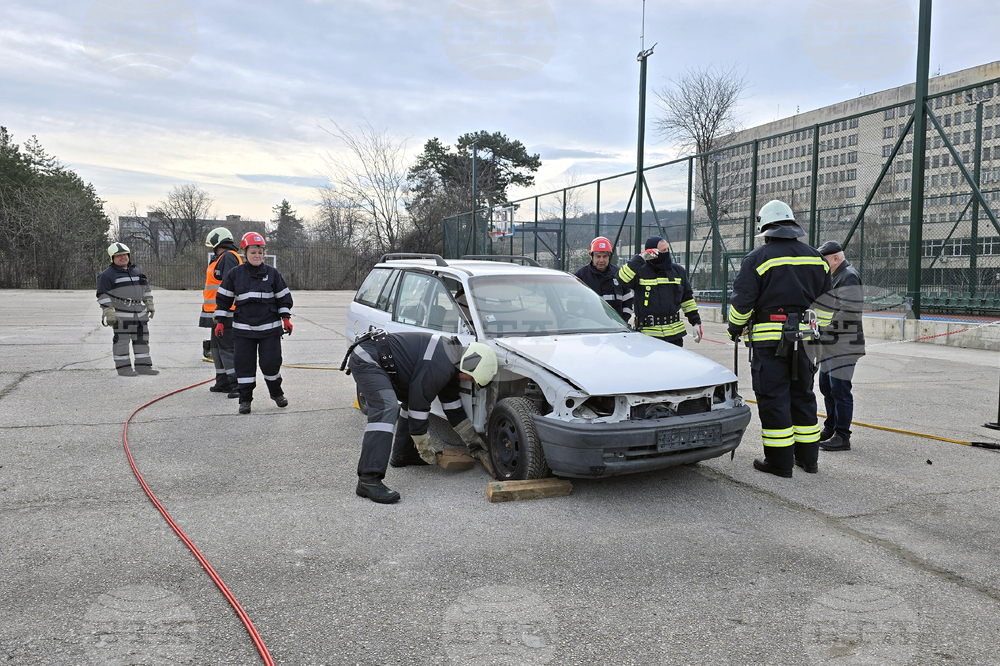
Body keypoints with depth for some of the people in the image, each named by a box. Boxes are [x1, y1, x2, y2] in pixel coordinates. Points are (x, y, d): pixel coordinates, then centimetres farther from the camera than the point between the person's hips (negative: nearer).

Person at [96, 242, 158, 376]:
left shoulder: (136, 272, 17)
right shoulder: (107, 275, -4)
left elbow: (145, 289, 24)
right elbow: (103, 295, -9)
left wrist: (150, 305, 17)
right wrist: (109, 313, -16)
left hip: (139, 314, 6)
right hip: (120, 314, -6)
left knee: (142, 339, 6)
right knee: (121, 340, -3)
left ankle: (142, 366, 11)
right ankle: (123, 367, 3)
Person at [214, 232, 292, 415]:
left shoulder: (272, 274, 4)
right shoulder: (234, 274, 3)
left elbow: (283, 297, 10)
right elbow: (223, 298, 8)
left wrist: (285, 318, 1)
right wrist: (220, 322, 3)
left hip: (270, 328, 0)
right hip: (243, 329, 1)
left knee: (271, 362, -1)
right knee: (243, 363, 0)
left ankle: (276, 393, 23)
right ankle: (245, 399, 11)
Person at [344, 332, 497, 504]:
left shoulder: (452, 356, 9)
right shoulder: (438, 367, -23)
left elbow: (452, 404, 18)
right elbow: (419, 407, -20)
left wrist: (472, 440, 23)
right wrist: (426, 450, -8)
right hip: (365, 359, -11)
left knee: (413, 398, 19)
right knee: (386, 408, -28)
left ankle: (403, 454, 28)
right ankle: (368, 479, -33)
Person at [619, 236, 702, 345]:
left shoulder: (678, 271, 11)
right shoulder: (640, 272, -3)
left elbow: (687, 298, 17)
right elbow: (622, 278, -24)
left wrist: (696, 322, 14)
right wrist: (640, 258, -23)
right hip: (647, 334, -4)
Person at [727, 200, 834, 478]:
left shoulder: (757, 258, -7)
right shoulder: (815, 258, 10)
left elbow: (742, 301, -9)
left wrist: (735, 329, 7)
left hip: (769, 340, -5)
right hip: (803, 339, 6)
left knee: (773, 398, 0)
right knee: (802, 396, 15)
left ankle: (780, 462, 4)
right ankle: (808, 457, 23)